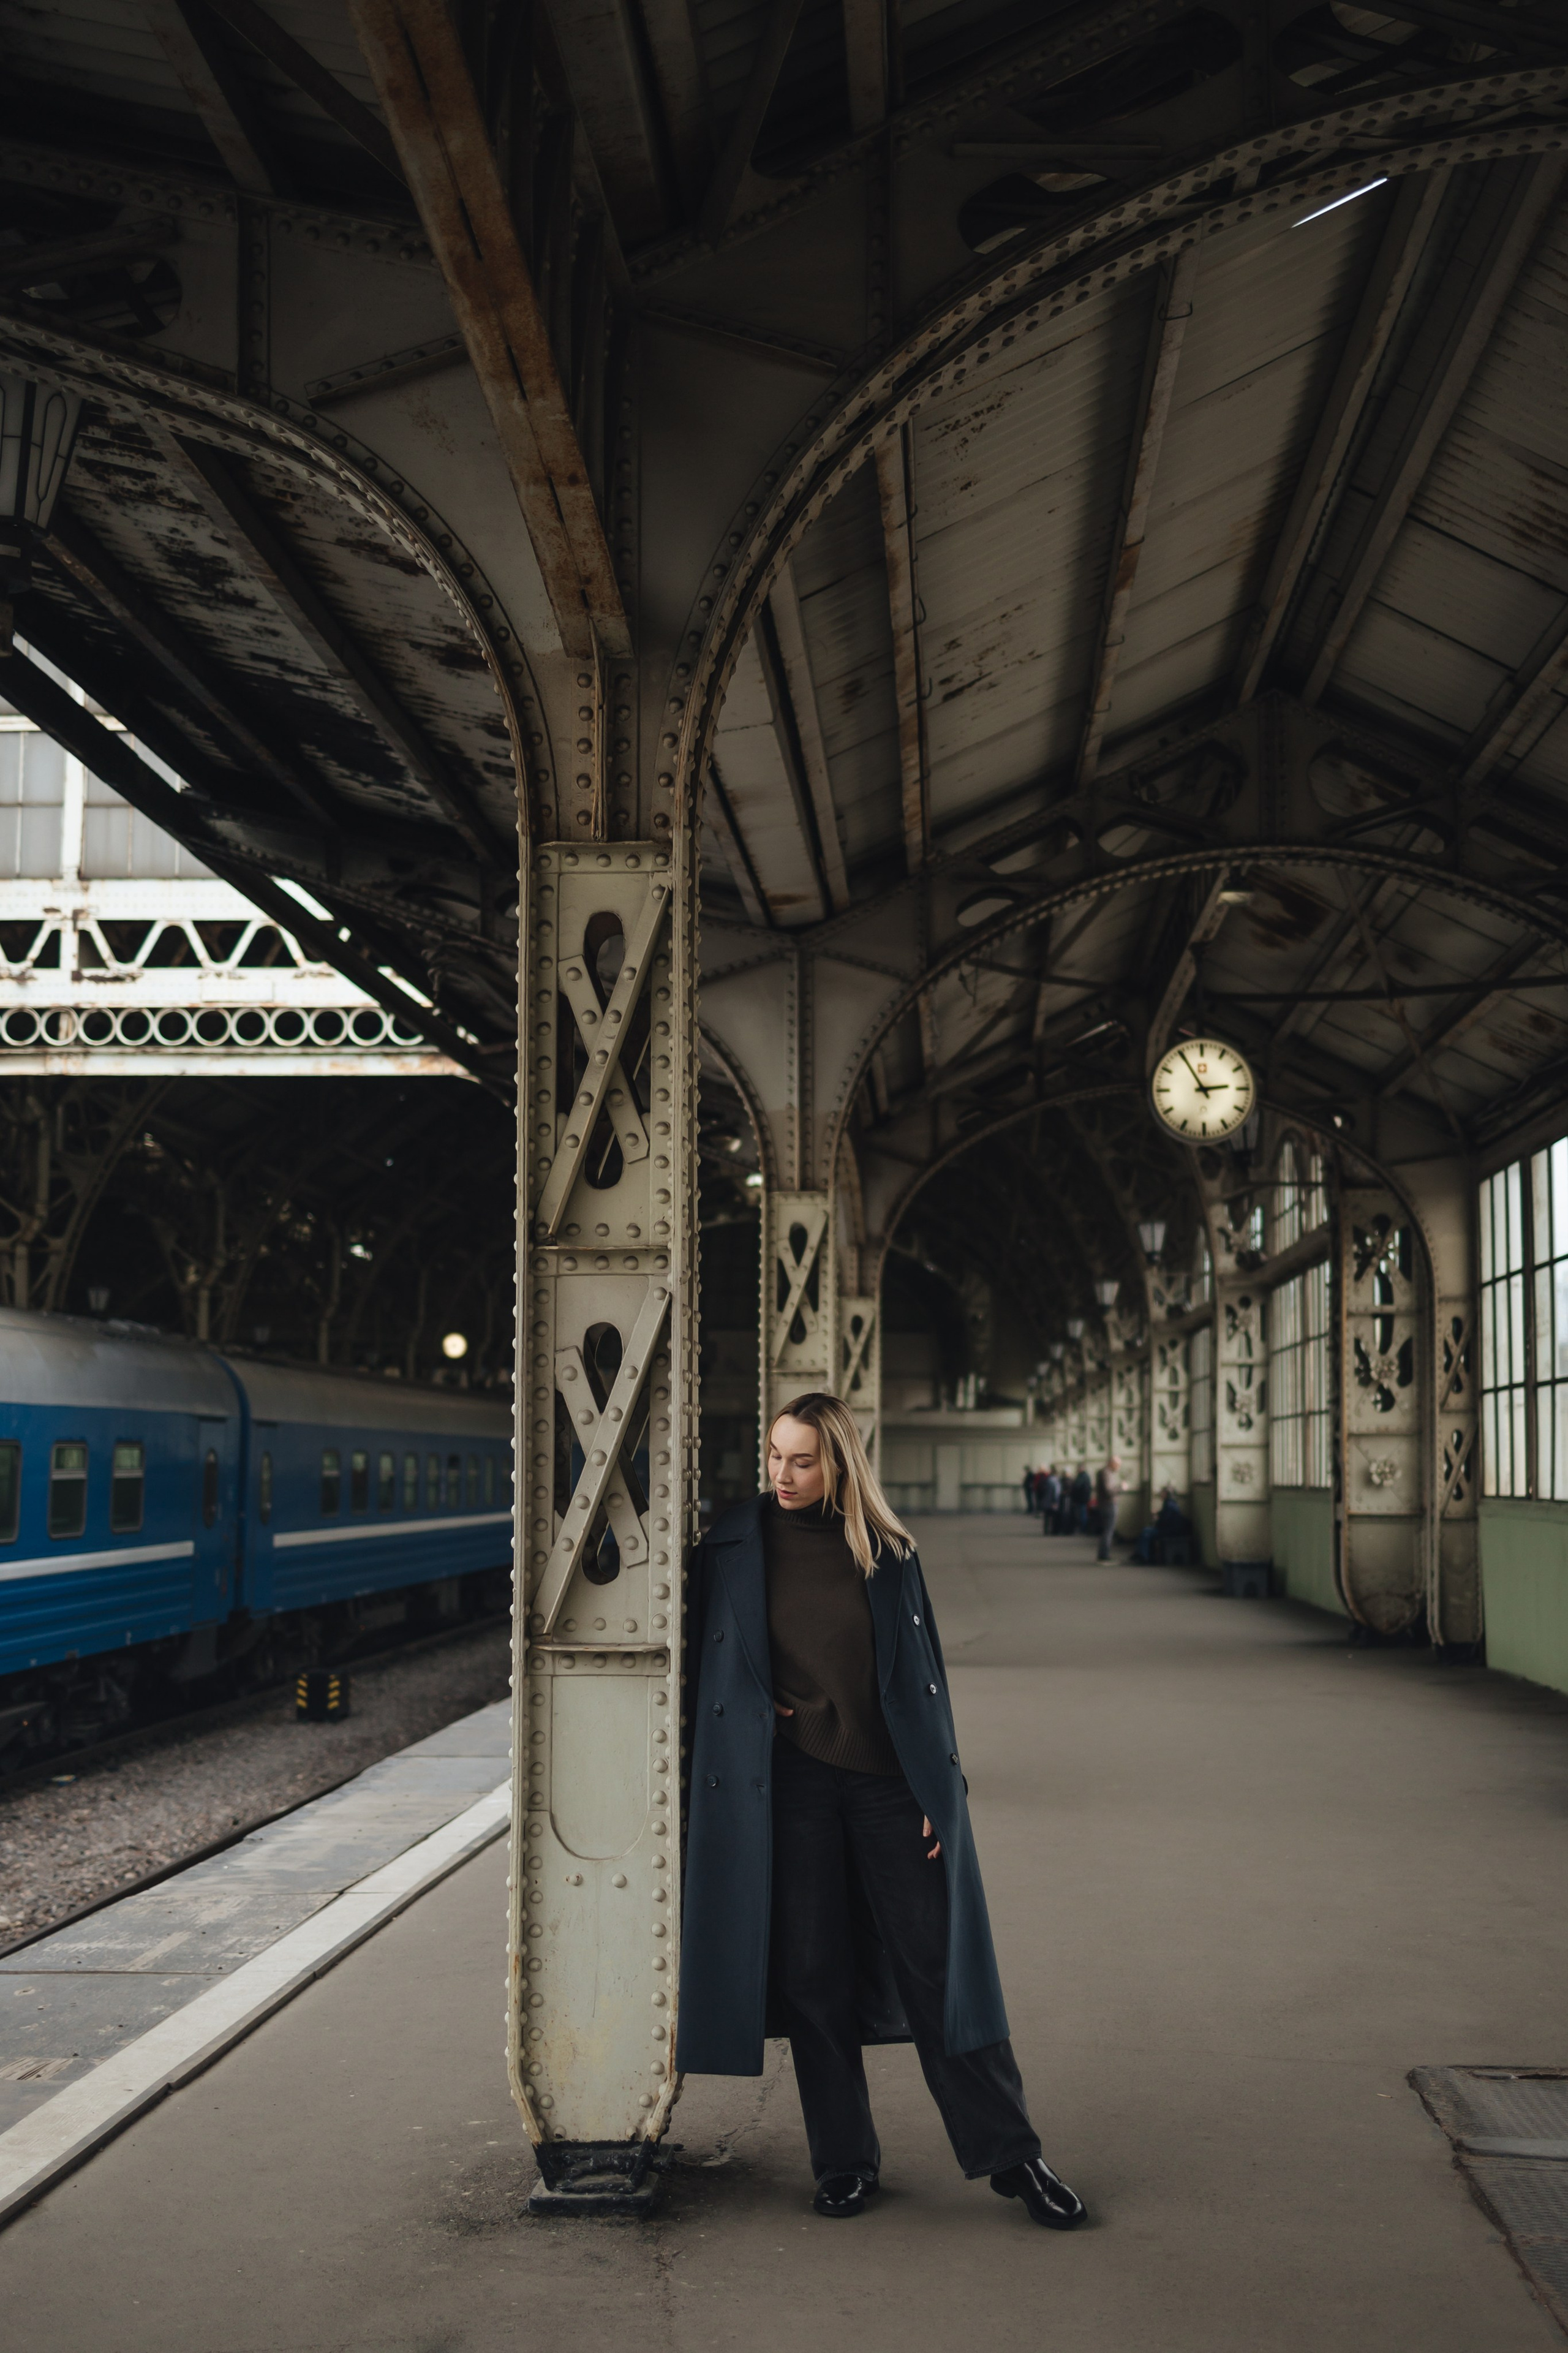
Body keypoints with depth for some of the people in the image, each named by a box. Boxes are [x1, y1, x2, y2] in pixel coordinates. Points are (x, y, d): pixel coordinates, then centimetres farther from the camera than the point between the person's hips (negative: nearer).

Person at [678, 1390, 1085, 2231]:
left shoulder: (887, 1552, 2)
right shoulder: (736, 1546, 2)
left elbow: (923, 1671, 5)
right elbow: (704, 1663, 12)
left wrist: (939, 1791, 0)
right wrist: (754, 1713, -3)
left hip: (886, 1781, 0)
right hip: (788, 1784, 0)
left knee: (935, 1963, 1)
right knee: (812, 1974, 3)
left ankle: (1008, 2154, 10)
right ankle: (844, 2163, 16)